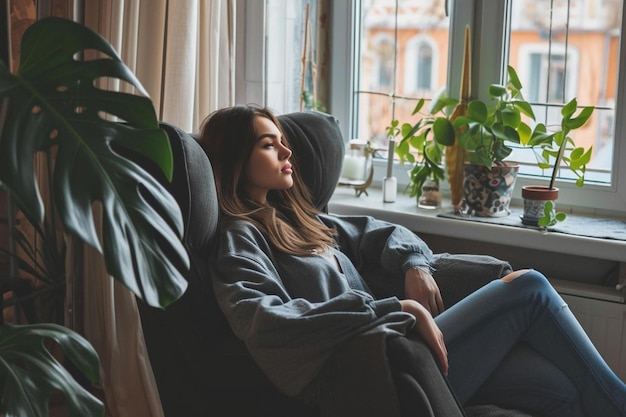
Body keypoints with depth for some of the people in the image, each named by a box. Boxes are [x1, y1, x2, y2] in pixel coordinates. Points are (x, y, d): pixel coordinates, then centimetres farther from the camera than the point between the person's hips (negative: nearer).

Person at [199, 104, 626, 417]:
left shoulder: (298, 219, 22)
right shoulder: (239, 236, -4)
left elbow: (379, 232, 30)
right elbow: (266, 323, -22)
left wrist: (415, 264, 5)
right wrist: (395, 309, -23)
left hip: (387, 345, 8)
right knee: (528, 287, -7)